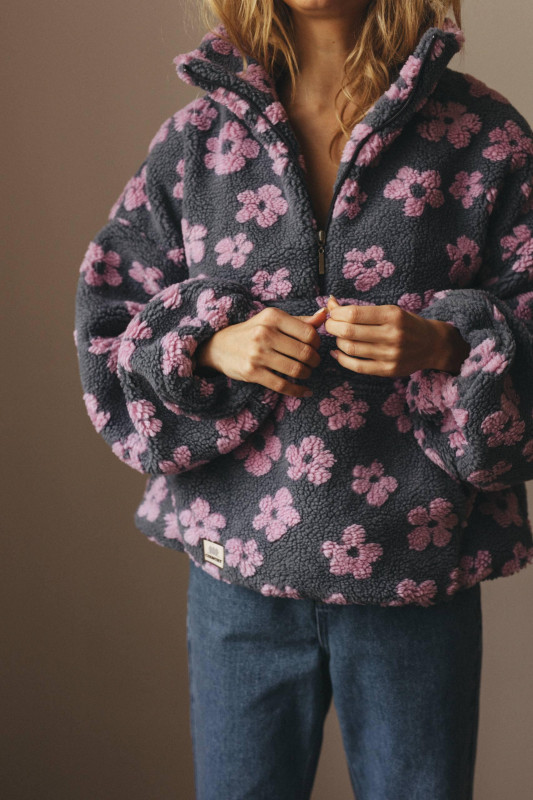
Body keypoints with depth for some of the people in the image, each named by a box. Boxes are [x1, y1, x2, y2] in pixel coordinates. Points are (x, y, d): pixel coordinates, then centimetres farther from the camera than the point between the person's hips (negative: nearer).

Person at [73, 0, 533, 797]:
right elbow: (104, 324, 5)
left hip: (418, 575, -1)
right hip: (238, 561, 2)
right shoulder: (195, 139, 4)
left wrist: (446, 345, -20)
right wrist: (209, 343, -13)